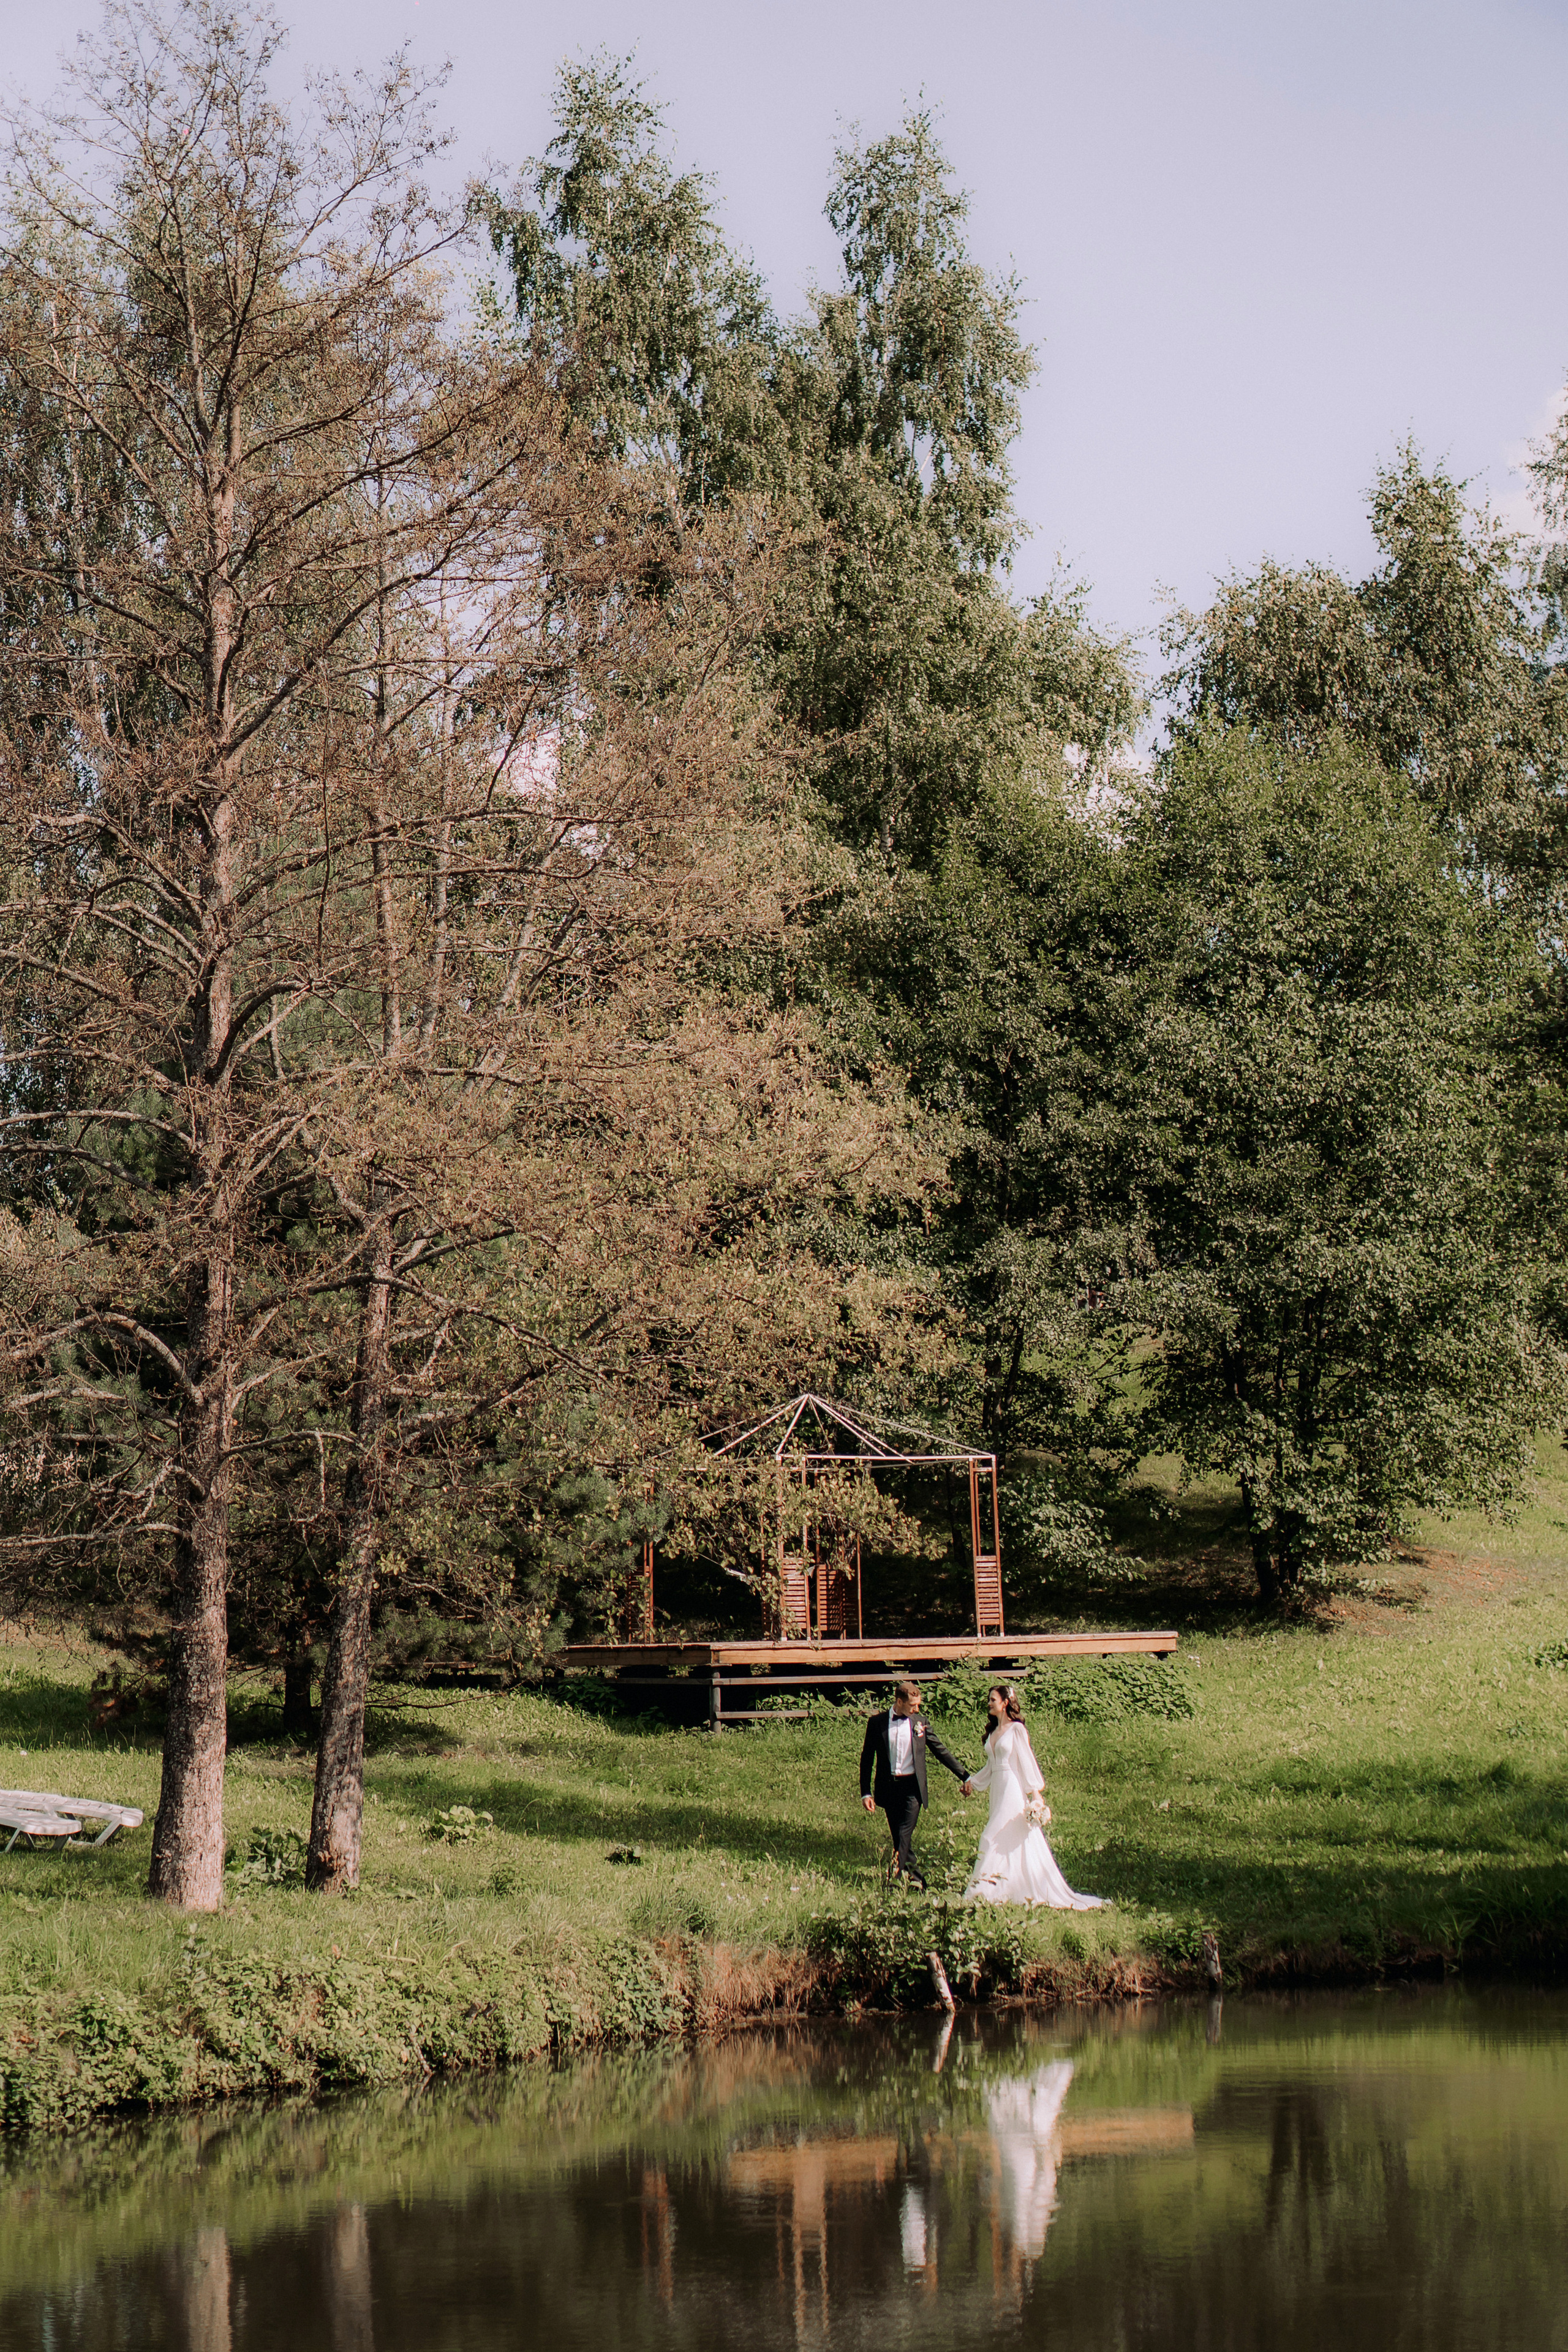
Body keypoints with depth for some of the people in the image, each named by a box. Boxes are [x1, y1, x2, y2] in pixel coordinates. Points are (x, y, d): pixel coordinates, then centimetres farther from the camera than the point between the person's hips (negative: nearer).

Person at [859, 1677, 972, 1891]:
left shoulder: (920, 1722, 4)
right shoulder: (877, 1723, 2)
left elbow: (941, 1751, 10)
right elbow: (867, 1759, 6)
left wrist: (965, 1776, 7)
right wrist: (866, 1793, 0)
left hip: (912, 1787, -1)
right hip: (888, 1787, 1)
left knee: (905, 1834, -13)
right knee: (898, 1837, 6)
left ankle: (897, 1876, -15)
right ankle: (915, 1878, 18)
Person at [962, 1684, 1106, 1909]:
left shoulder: (1017, 1729, -7)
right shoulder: (993, 1732, 14)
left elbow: (1027, 1761, -8)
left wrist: (1035, 1792, -11)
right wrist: (972, 1781, 21)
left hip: (1013, 1790, -7)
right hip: (997, 1790, 7)